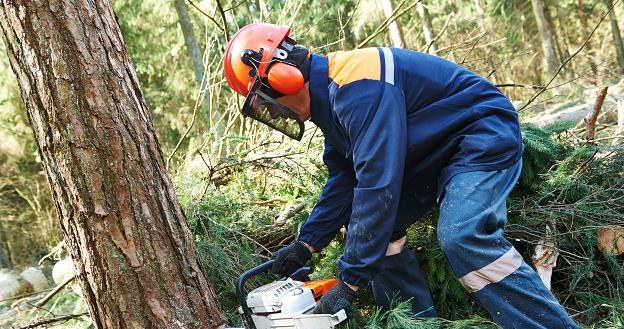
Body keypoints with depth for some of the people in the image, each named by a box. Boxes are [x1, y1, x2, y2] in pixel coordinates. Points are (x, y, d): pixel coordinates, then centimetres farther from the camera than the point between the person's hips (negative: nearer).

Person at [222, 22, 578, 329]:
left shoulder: (355, 87, -29)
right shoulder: (330, 96, 4)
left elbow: (377, 184, -34)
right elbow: (344, 180, 9)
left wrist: (350, 282, -30)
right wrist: (307, 244, 3)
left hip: (484, 136, -11)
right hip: (436, 154, 11)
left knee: (465, 238, -30)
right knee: (379, 228, 7)